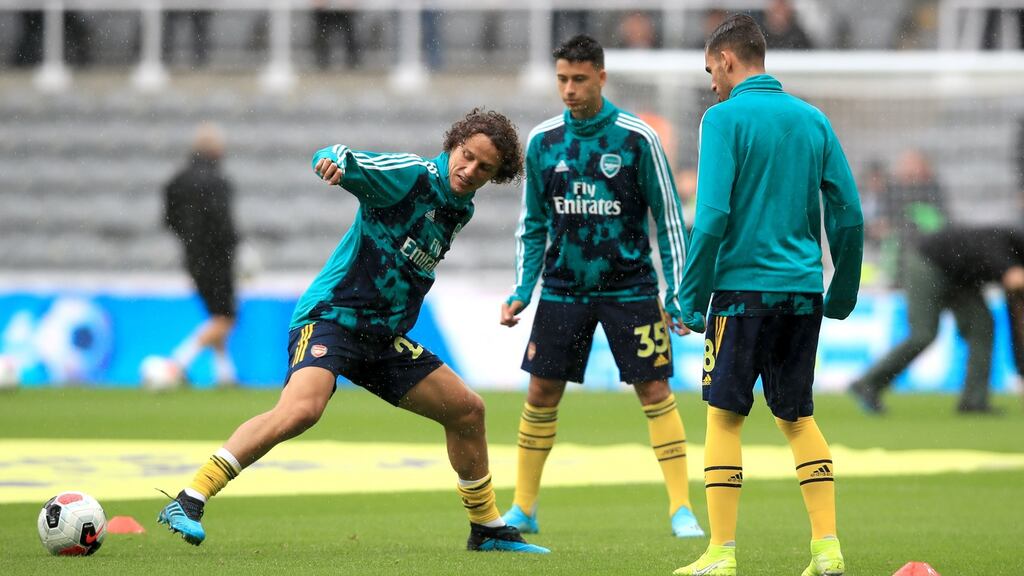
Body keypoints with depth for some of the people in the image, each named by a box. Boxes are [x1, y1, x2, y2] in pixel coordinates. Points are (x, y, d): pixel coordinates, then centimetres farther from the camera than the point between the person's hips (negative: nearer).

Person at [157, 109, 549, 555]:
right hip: (331, 317, -8)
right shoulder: (412, 175, -10)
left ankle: (487, 529, 27)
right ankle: (187, 504, -31)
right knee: (302, 408, -31)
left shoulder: (460, 211, 14)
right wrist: (333, 160, -48)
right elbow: (348, 163, -27)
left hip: (384, 338, 8)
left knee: (467, 410, 10)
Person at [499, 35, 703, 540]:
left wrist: (677, 293, -7)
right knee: (542, 393, 3)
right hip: (564, 286, 3)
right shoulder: (543, 141, 2)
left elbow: (669, 218, -3)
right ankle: (523, 509, 14)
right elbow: (533, 225, 11)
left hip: (628, 286, -3)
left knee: (655, 392, -6)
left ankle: (681, 510, -2)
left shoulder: (637, 138, -8)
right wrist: (520, 291, 4)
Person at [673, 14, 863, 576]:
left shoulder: (725, 118, -7)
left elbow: (712, 216, -14)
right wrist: (843, 292, 18)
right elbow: (848, 213, 9)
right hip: (803, 291, 5)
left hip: (744, 286, -5)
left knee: (724, 417, 2)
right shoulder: (812, 119, 10)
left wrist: (691, 297, -8)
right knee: (798, 417, 14)